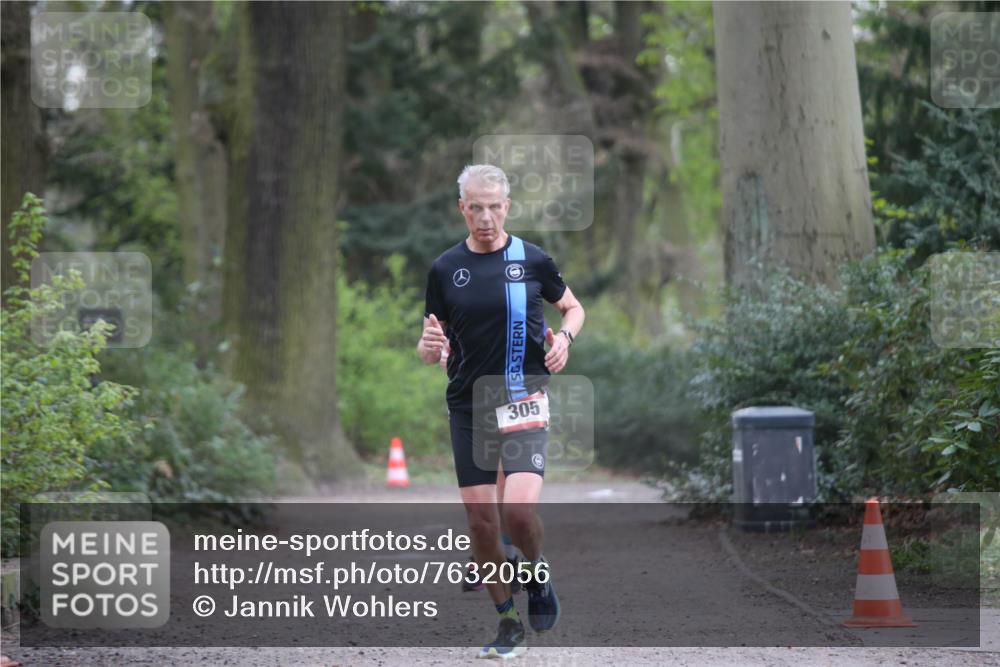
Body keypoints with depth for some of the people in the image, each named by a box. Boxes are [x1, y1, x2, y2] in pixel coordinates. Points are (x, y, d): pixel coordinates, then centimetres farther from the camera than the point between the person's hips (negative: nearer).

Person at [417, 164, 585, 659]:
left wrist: (564, 336, -5)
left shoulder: (533, 260, 0)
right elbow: (430, 351, 9)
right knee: (480, 519, -1)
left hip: (524, 404, -2)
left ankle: (537, 572, 13)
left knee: (519, 509, -20)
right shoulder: (444, 269, 4)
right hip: (467, 408, 2)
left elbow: (572, 307, 16)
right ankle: (508, 624, 14)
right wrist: (429, 346, -15)